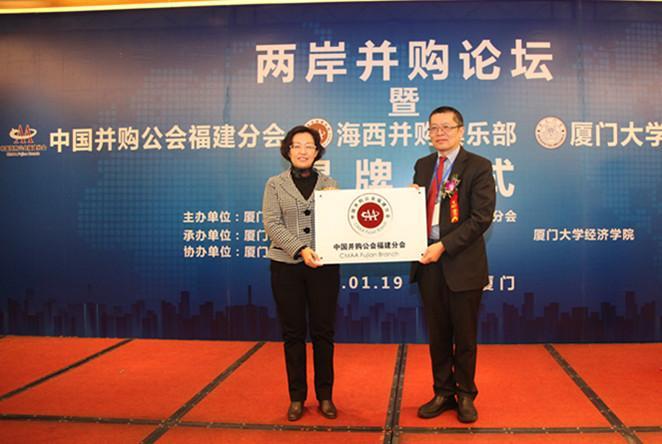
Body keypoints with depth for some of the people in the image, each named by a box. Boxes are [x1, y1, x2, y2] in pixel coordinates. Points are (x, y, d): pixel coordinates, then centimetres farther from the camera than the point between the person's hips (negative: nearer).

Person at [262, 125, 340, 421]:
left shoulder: (329, 184, 9)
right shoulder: (275, 184, 5)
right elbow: (272, 224, -6)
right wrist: (300, 249, -18)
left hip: (324, 266, 1)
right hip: (286, 266, 0)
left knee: (323, 331, 5)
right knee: (293, 332, 6)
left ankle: (325, 396, 19)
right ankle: (297, 398, 18)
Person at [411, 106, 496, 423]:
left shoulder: (478, 167, -6)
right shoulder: (423, 165, 12)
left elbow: (481, 217, -14)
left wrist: (443, 246, -20)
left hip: (462, 263, -4)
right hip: (428, 261, 5)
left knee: (464, 335, 9)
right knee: (437, 334, 13)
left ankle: (465, 396, 26)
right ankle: (443, 393, 27)